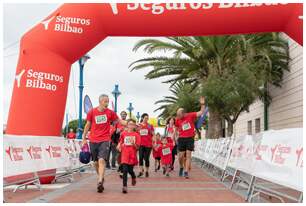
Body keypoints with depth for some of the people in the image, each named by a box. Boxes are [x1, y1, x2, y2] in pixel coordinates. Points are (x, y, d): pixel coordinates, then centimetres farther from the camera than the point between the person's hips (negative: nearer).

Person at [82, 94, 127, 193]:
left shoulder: (110, 112, 0)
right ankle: (101, 177, 33)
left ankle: (100, 182, -20)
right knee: (96, 162, 11)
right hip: (93, 140, 2)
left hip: (105, 140, -2)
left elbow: (119, 121, 10)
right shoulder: (92, 112, 0)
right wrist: (84, 138, 8)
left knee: (102, 160, -17)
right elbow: (87, 125, 9)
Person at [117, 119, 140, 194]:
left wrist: (133, 143, -21)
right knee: (125, 170, -12)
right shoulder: (123, 133, 5)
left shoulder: (136, 135, 0)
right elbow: (120, 142, 19)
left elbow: (137, 147, -2)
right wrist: (119, 146, -1)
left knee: (130, 170, 7)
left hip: (132, 155, 0)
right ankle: (125, 186, -10)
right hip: (125, 154, 0)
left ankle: (134, 177, 42)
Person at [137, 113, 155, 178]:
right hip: (141, 144, 0)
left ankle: (147, 171, 15)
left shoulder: (150, 126, 5)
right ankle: (141, 171, -4)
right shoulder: (139, 126, 6)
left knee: (146, 158, 2)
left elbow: (153, 135, 8)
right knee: (141, 157, -9)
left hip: (148, 144, 0)